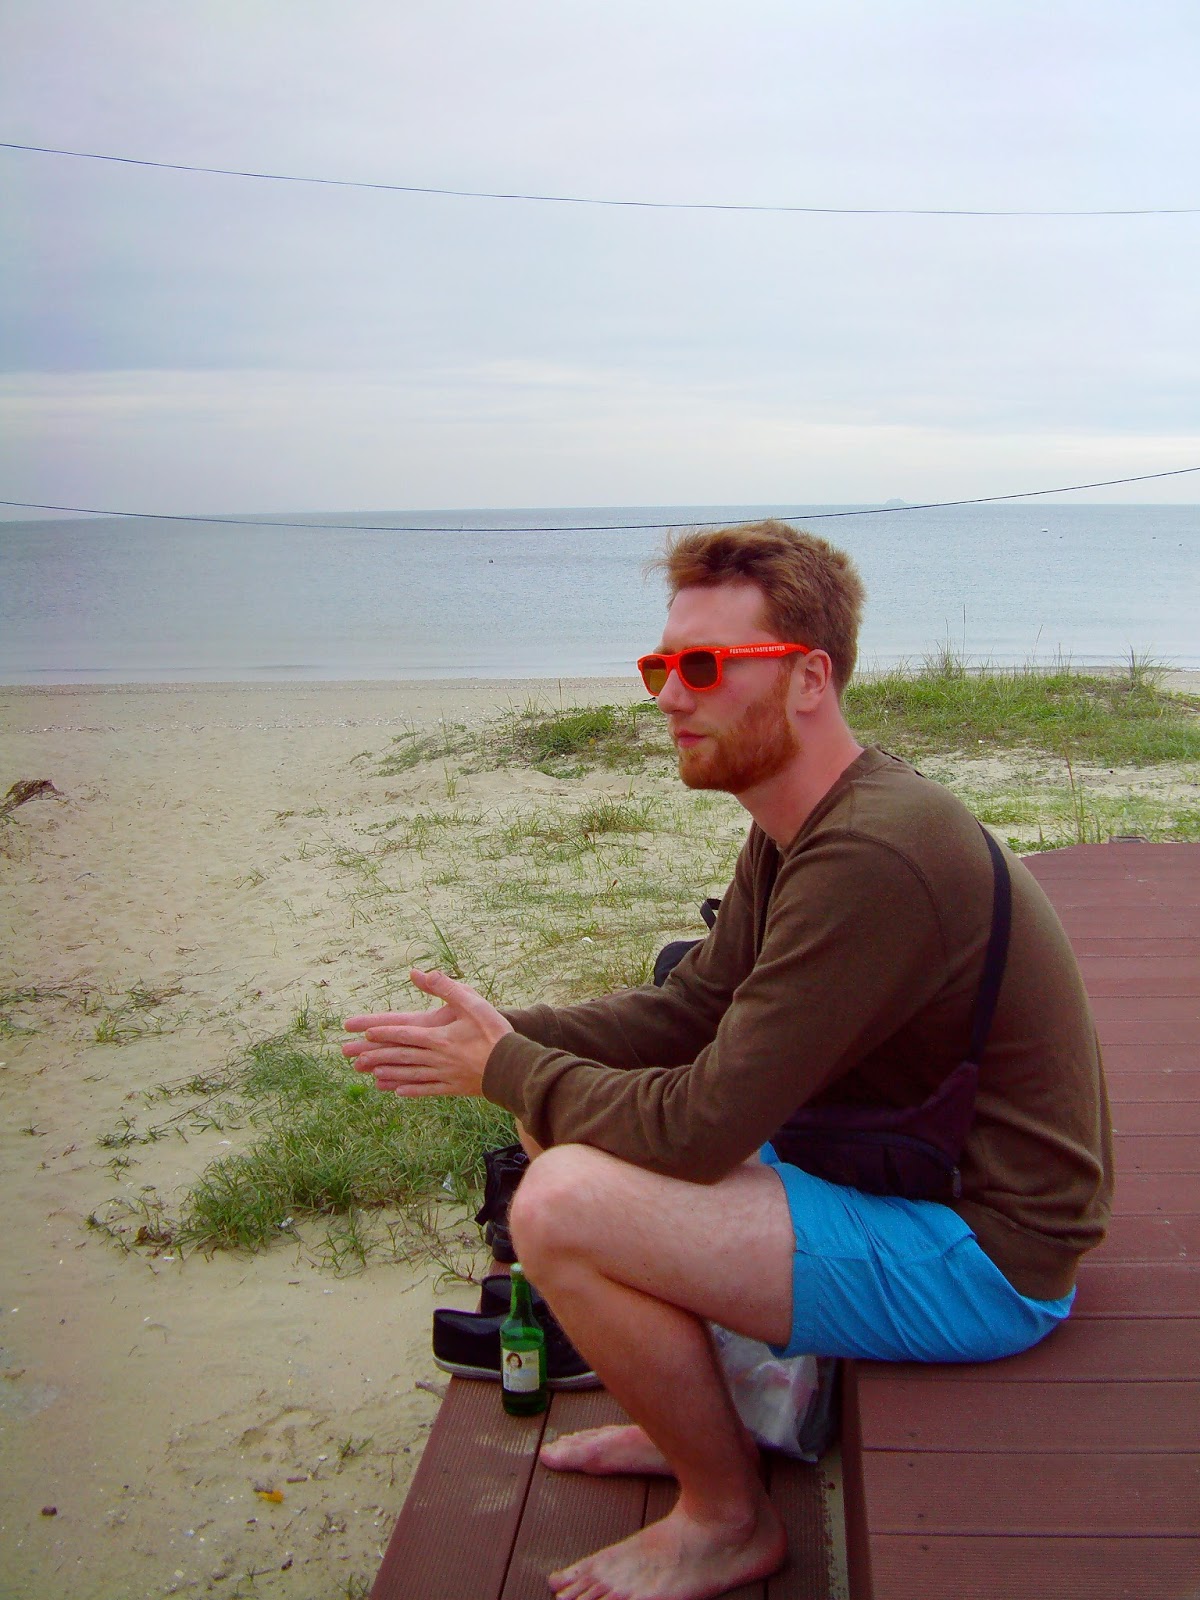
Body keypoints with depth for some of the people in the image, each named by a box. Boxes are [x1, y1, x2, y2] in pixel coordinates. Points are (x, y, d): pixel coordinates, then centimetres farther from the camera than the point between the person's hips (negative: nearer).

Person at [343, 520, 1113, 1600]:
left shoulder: (873, 858, -29)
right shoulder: (799, 828, 4)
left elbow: (703, 1126, -26)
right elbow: (690, 1010, 11)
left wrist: (505, 1069, -12)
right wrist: (509, 1035, -4)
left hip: (979, 1257, -10)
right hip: (898, 1176, 10)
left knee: (562, 1206, -23)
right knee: (566, 1117, 10)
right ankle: (694, 1423, 23)